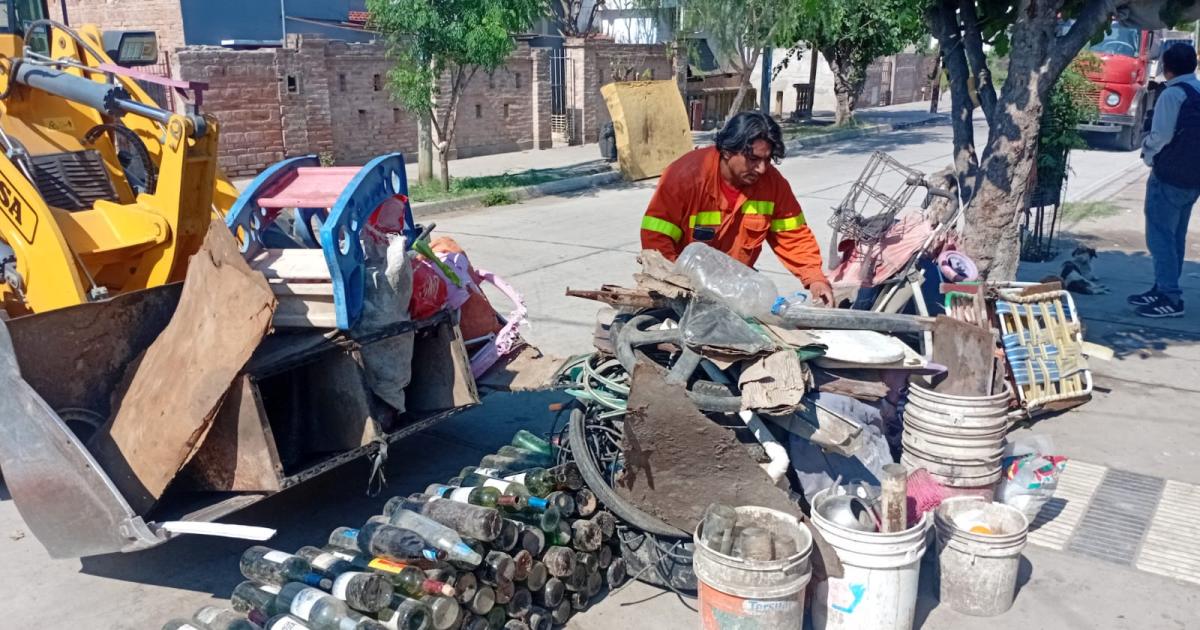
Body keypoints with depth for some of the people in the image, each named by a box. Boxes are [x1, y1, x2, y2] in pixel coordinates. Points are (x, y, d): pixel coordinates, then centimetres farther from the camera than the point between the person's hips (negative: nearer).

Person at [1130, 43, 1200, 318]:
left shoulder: (1173, 94, -14)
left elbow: (1161, 135, -18)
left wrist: (1147, 152, 0)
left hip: (1169, 176, -9)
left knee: (1160, 235, -5)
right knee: (1175, 236, 14)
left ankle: (1169, 298, -7)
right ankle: (1163, 290, 22)